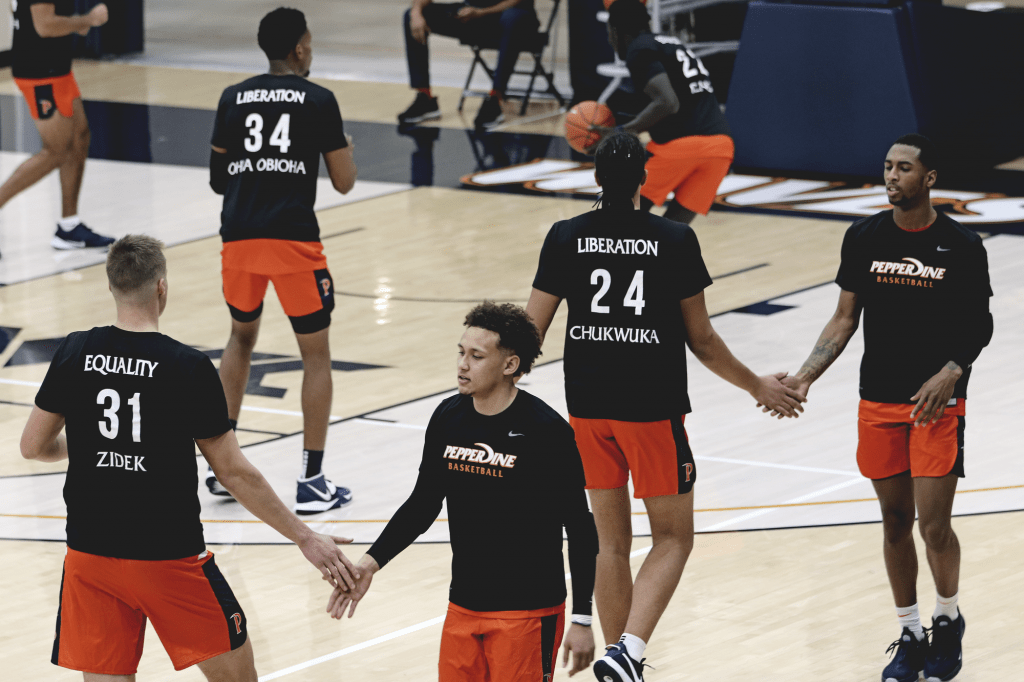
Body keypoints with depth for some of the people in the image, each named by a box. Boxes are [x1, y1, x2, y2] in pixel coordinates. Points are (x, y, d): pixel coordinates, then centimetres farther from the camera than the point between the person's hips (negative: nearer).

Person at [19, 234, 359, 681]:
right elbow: (234, 472, -8)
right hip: (168, 559, -3)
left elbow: (33, 446, 8)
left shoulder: (74, 354, -2)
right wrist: (305, 538, 0)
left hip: (90, 555, 4)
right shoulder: (189, 368, -12)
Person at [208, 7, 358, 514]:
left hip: (239, 238, 4)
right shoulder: (318, 101, 0)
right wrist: (345, 148, 25)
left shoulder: (232, 99, 11)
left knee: (241, 338, 27)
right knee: (316, 356, 8)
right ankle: (311, 482, 4)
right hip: (294, 242, -4)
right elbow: (344, 183, 4)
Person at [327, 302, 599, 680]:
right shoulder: (448, 418, 3)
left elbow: (580, 528, -9)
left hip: (528, 612, -6)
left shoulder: (546, 430, -13)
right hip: (464, 604, 6)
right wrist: (372, 561, 4)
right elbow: (423, 504, 15)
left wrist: (582, 619, -10)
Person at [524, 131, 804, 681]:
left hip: (588, 407, 3)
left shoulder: (565, 238, -3)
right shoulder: (676, 241, -9)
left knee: (611, 542, 15)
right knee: (672, 538, 7)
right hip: (653, 408, -3)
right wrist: (757, 386, 11)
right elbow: (701, 340, -3)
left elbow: (532, 330, 0)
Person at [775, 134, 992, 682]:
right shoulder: (864, 238, 0)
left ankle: (948, 621, 20)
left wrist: (949, 373, -16)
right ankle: (909, 636, 23)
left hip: (937, 402, -3)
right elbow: (845, 319, 6)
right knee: (896, 522, 9)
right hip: (879, 401, 3)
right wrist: (806, 375, -6)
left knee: (934, 525, -5)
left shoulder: (961, 246, -7)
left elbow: (979, 327, 1)